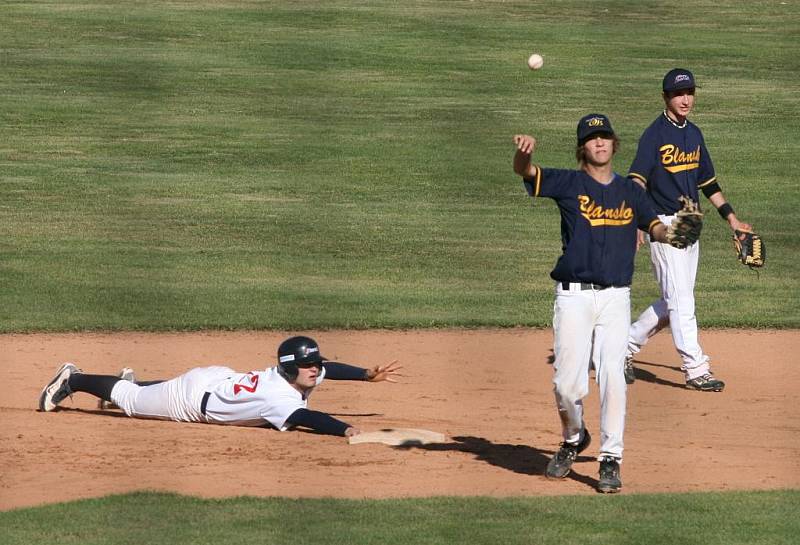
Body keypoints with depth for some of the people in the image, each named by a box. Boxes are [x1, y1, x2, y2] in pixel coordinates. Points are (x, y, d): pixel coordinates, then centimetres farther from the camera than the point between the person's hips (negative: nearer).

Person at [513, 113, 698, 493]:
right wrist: (524, 151, -34)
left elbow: (653, 225, 12)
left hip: (616, 298, 1)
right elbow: (524, 171, -10)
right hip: (574, 296, -1)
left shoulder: (631, 191, 12)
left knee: (612, 377, -8)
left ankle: (610, 459, -1)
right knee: (567, 382, -3)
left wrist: (670, 234, -13)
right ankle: (573, 438, 26)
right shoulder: (569, 184, 2)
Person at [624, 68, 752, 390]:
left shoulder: (694, 134, 13)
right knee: (680, 299, -9)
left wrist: (731, 218, 19)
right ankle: (695, 369, -8)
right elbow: (637, 180, -22)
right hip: (665, 224, -8)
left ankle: (625, 347, 24)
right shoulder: (655, 135, -11)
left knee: (673, 302, 11)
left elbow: (707, 181, 22)